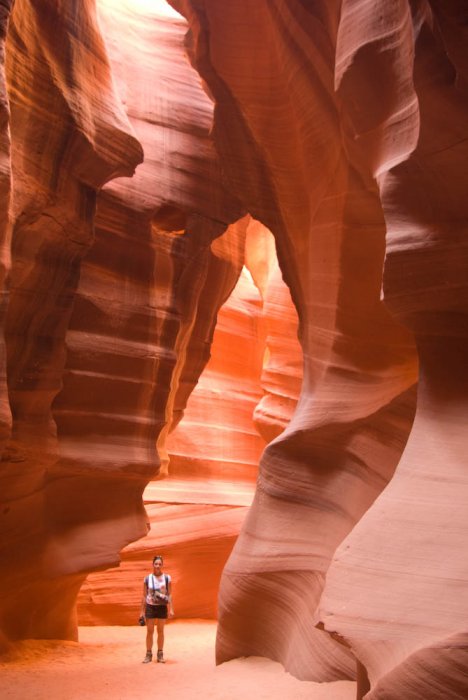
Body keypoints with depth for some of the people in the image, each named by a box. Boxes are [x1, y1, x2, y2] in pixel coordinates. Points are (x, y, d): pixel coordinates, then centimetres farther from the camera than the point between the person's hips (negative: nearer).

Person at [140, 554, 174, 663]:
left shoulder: (167, 578, -2)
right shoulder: (147, 579, 0)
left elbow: (169, 594, -1)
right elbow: (144, 596, 4)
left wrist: (171, 609, -8)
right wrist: (142, 611, 2)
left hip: (162, 607, 0)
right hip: (150, 606, 0)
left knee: (160, 631, 7)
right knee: (150, 631, 3)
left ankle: (160, 654, 16)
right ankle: (148, 654, 12)